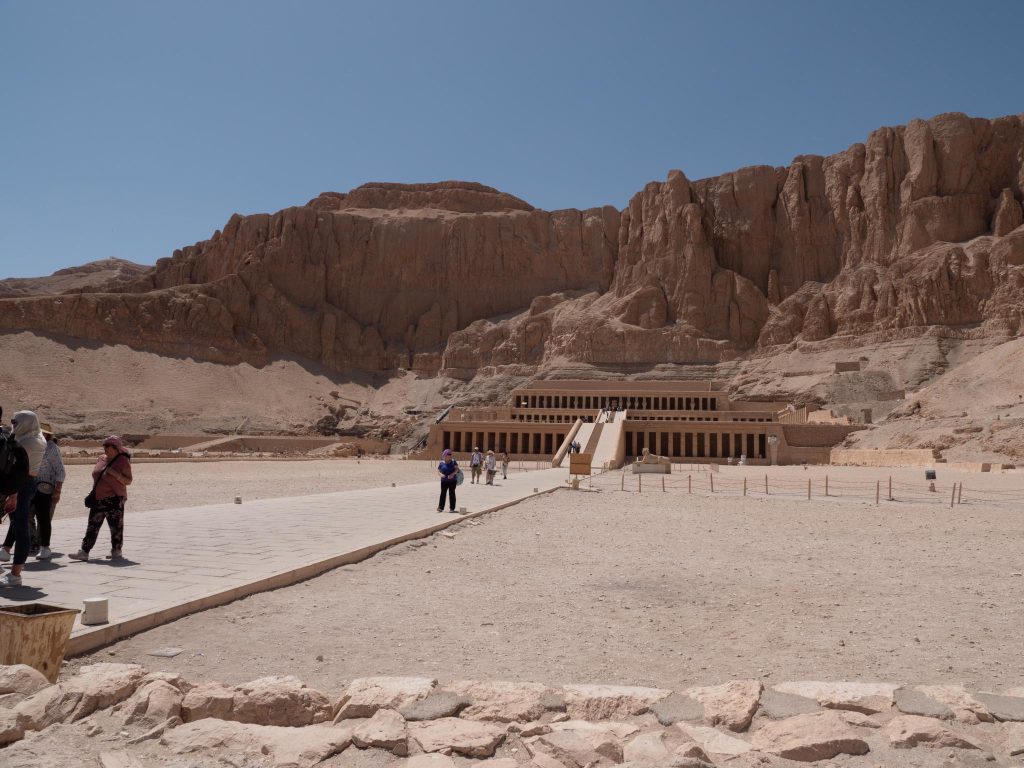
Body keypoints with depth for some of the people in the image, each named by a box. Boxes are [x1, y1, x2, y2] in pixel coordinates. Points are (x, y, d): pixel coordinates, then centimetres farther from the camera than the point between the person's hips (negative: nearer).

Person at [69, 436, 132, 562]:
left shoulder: (123, 461, -6)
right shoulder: (102, 459, 13)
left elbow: (128, 481, -8)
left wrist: (115, 473, -22)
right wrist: (92, 495, 19)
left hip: (114, 500, -6)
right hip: (98, 499, 7)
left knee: (116, 526, 0)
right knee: (92, 526, 3)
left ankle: (116, 551, 12)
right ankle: (84, 552, 3)